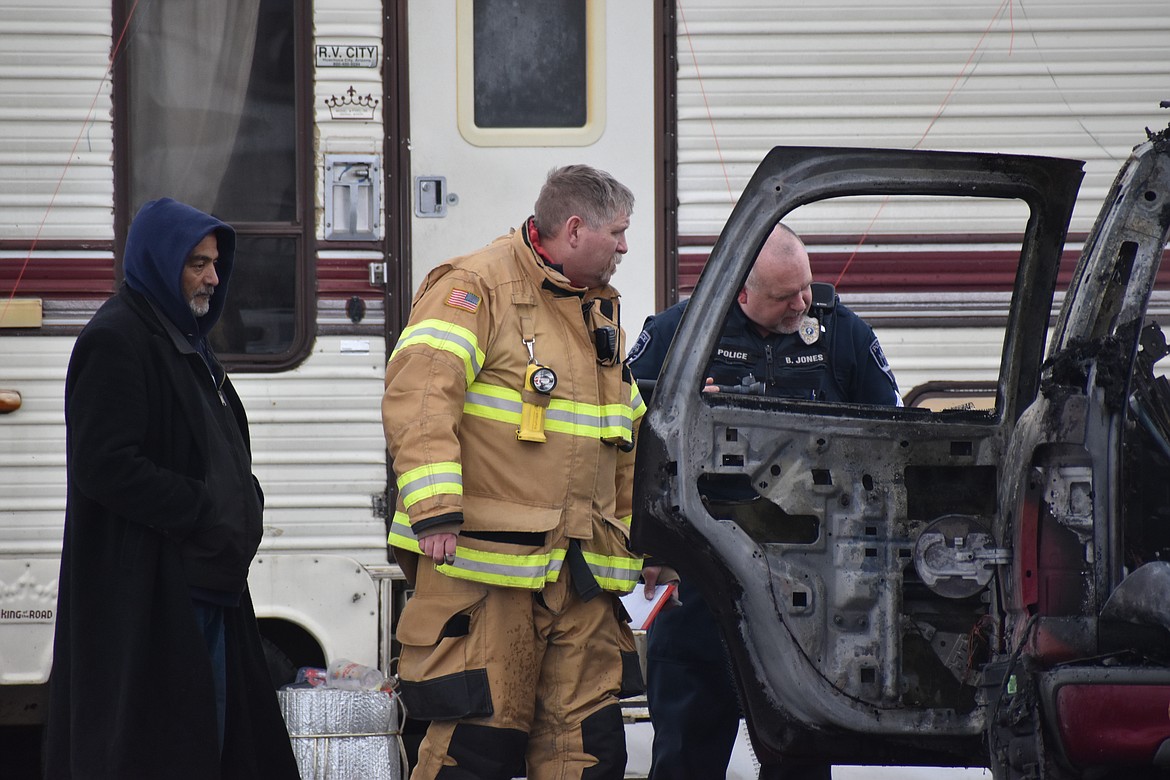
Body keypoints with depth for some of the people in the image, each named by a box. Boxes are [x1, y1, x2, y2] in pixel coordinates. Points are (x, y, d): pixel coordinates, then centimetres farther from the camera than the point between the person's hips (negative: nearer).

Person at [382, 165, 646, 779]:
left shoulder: (601, 310, 22)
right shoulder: (477, 286, -6)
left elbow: (626, 442, 32)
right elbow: (419, 389, -19)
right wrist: (435, 508, -28)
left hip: (581, 573, 8)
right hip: (483, 566, -8)